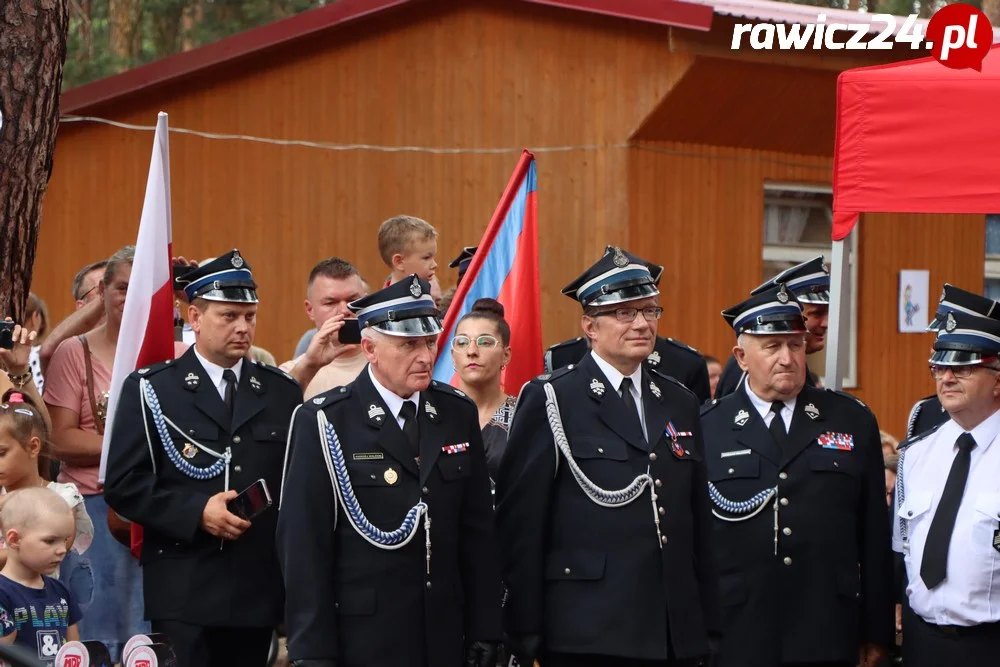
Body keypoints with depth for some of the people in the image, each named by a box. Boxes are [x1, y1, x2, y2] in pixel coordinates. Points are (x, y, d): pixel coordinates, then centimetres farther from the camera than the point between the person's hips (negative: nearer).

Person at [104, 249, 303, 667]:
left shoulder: (282, 393, 13)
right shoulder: (150, 390, 3)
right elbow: (122, 484, -4)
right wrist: (195, 511, -15)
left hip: (260, 589, 3)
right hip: (184, 592, -3)